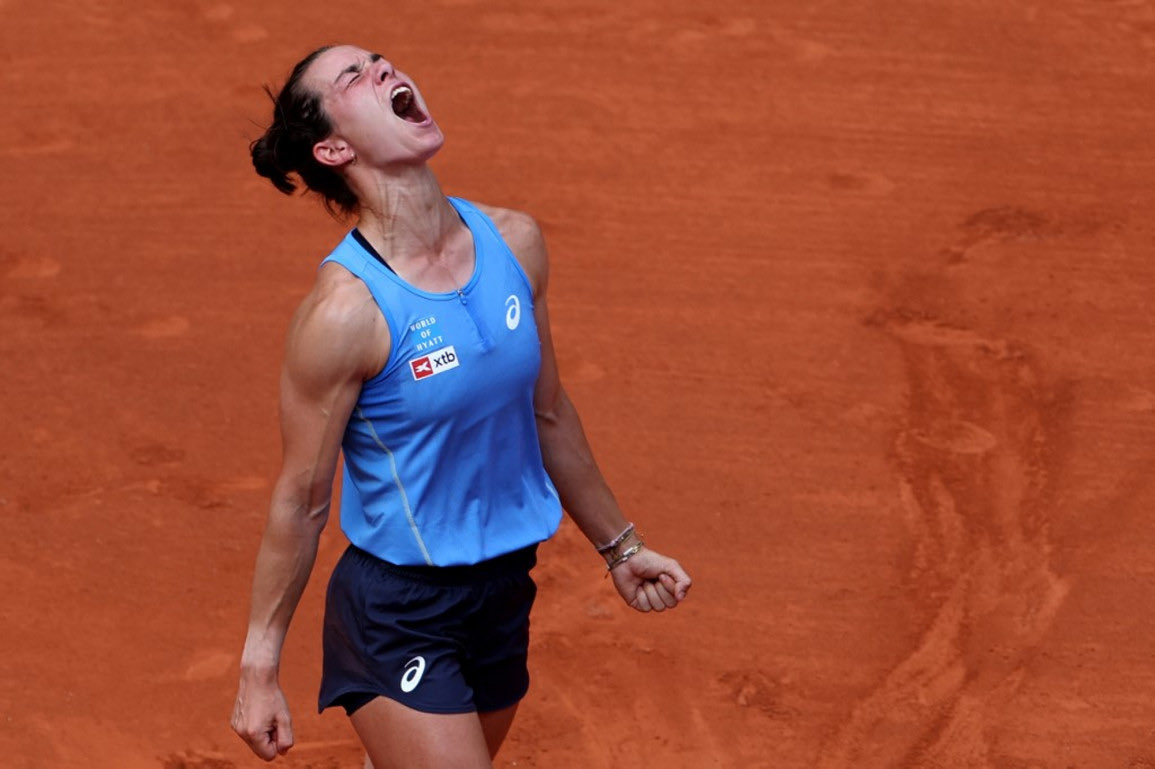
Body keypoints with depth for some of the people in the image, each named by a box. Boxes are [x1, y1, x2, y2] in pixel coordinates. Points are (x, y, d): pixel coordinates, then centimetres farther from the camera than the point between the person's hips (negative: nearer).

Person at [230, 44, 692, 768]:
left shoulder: (513, 241, -2)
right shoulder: (345, 310, -20)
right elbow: (300, 502, -12)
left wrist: (620, 546, 21)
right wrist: (259, 668, -6)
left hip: (505, 597, 6)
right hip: (397, 615, -6)